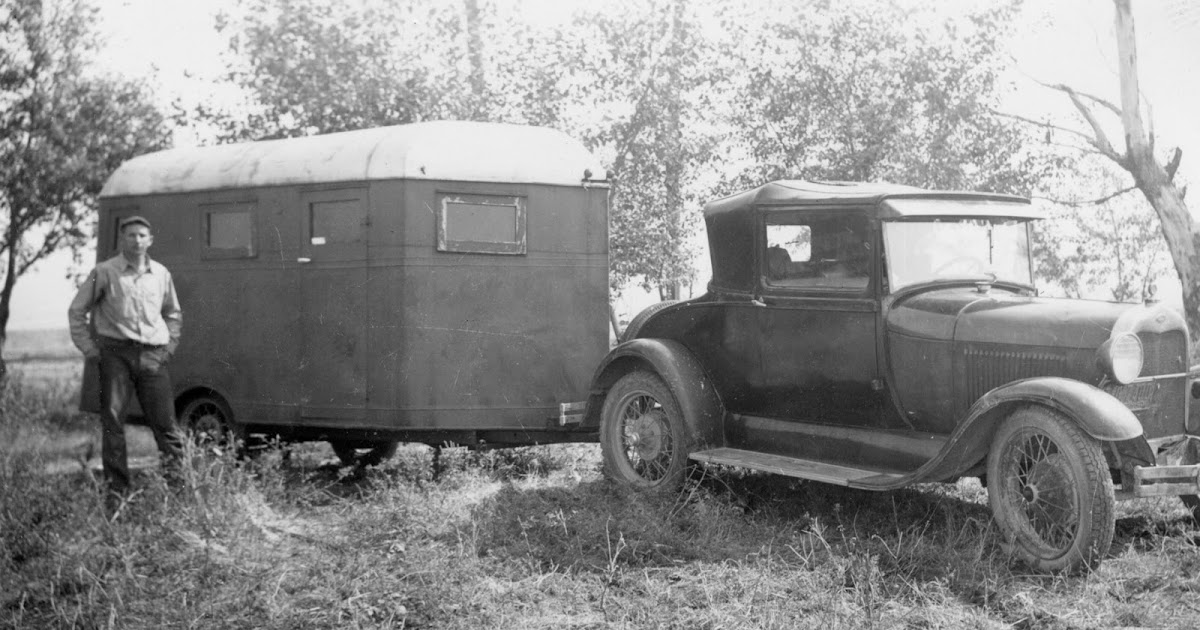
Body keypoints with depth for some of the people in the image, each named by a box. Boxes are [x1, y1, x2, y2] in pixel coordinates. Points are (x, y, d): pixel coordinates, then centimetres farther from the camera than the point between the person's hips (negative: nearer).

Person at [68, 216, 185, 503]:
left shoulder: (161, 274, 12)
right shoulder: (105, 272, 2)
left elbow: (173, 314, 27)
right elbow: (77, 311, 8)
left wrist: (169, 347, 15)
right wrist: (90, 349, 2)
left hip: (153, 357, 2)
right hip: (116, 353, -2)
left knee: (165, 424, 1)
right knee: (113, 422, -3)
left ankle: (177, 484, 10)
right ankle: (117, 490, 3)